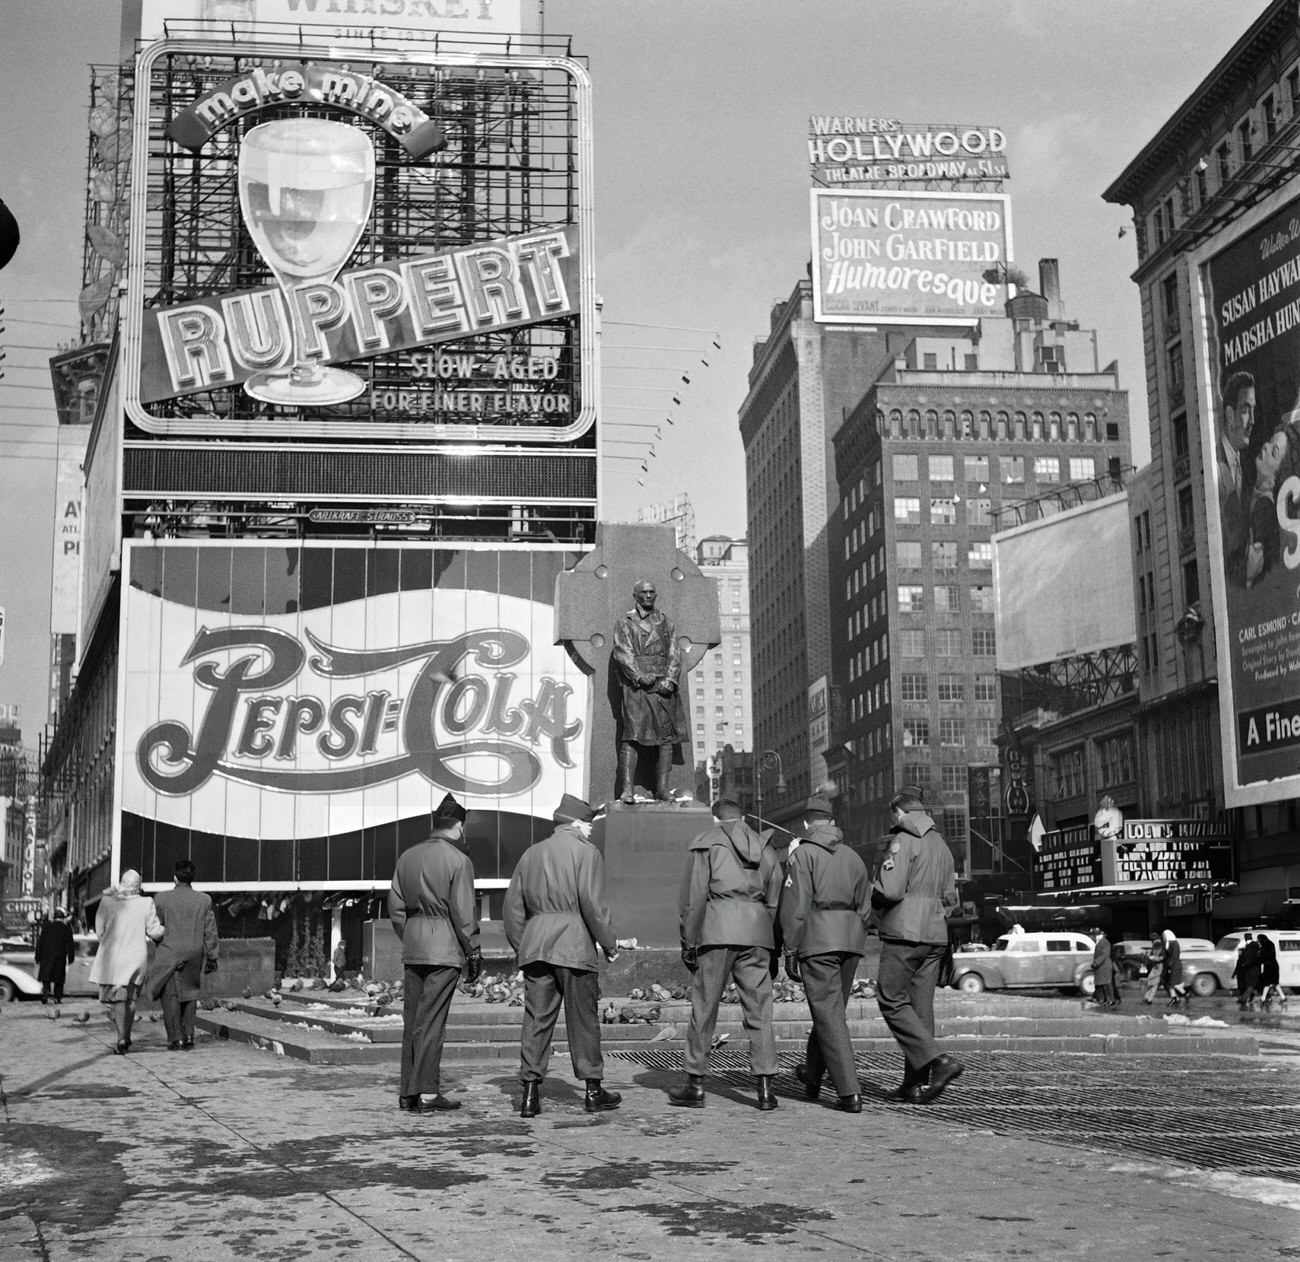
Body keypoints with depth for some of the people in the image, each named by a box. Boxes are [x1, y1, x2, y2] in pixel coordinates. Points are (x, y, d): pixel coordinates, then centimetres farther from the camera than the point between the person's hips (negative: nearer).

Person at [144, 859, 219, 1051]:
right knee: (190, 994, 18)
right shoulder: (204, 900, -1)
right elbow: (211, 932, 1)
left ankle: (176, 1039, 0)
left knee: (170, 996, 5)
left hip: (169, 954, -2)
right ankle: (189, 1035, 12)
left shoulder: (162, 898, -7)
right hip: (194, 955, 3)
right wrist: (212, 958, 8)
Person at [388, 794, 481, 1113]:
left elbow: (395, 907, 12)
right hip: (444, 947, -6)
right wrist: (474, 953, -2)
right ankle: (427, 1093, -2)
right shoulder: (458, 861, -9)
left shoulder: (407, 857, 10)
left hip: (412, 947, 6)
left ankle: (408, 1090, 14)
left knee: (412, 1019, 10)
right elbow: (463, 913, -10)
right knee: (431, 1021, -4)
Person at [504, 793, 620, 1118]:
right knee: (583, 1018, 4)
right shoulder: (585, 852, -2)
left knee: (536, 1019, 5)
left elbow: (513, 907, 16)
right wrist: (609, 945, -3)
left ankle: (530, 1092, 2)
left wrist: (521, 947, 21)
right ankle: (593, 1091, 11)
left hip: (534, 945, 5)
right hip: (573, 945, -5)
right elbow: (593, 905, -11)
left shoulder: (531, 854, 17)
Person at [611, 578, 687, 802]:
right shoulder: (624, 623, 6)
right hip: (635, 687, -4)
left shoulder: (666, 623, 16)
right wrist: (639, 676, -18)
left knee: (666, 737, 1)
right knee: (632, 736, -11)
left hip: (663, 686, 4)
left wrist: (670, 679, -7)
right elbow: (623, 653, -5)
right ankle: (628, 789, -14)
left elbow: (674, 654, 9)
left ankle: (662, 788, 7)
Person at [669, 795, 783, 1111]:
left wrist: (688, 943, 0)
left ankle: (695, 1085, 7)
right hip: (757, 932, 3)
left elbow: (693, 897, -1)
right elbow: (775, 901, 16)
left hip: (717, 931, -3)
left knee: (704, 1008, 3)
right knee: (759, 1011, 4)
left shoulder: (706, 843, 7)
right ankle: (766, 1089, 1)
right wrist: (773, 950, 17)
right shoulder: (765, 848, 19)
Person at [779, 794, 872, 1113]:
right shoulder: (852, 857, 14)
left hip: (818, 940, -6)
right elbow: (864, 908, 14)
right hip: (851, 939, 6)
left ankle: (850, 1093, -10)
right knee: (830, 1010, 19)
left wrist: (790, 951, -8)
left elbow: (795, 907, -11)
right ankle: (812, 1077, 34)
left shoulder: (803, 854, -4)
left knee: (829, 1015, -5)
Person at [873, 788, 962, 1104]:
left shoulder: (904, 841, -8)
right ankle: (917, 1082, 9)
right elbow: (950, 897, 19)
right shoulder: (942, 845, 16)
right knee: (921, 1005, 8)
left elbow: (890, 890, -17)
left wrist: (871, 896, 2)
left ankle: (937, 1061, -17)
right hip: (935, 935, 8)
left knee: (892, 1001, -4)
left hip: (905, 934, -8)